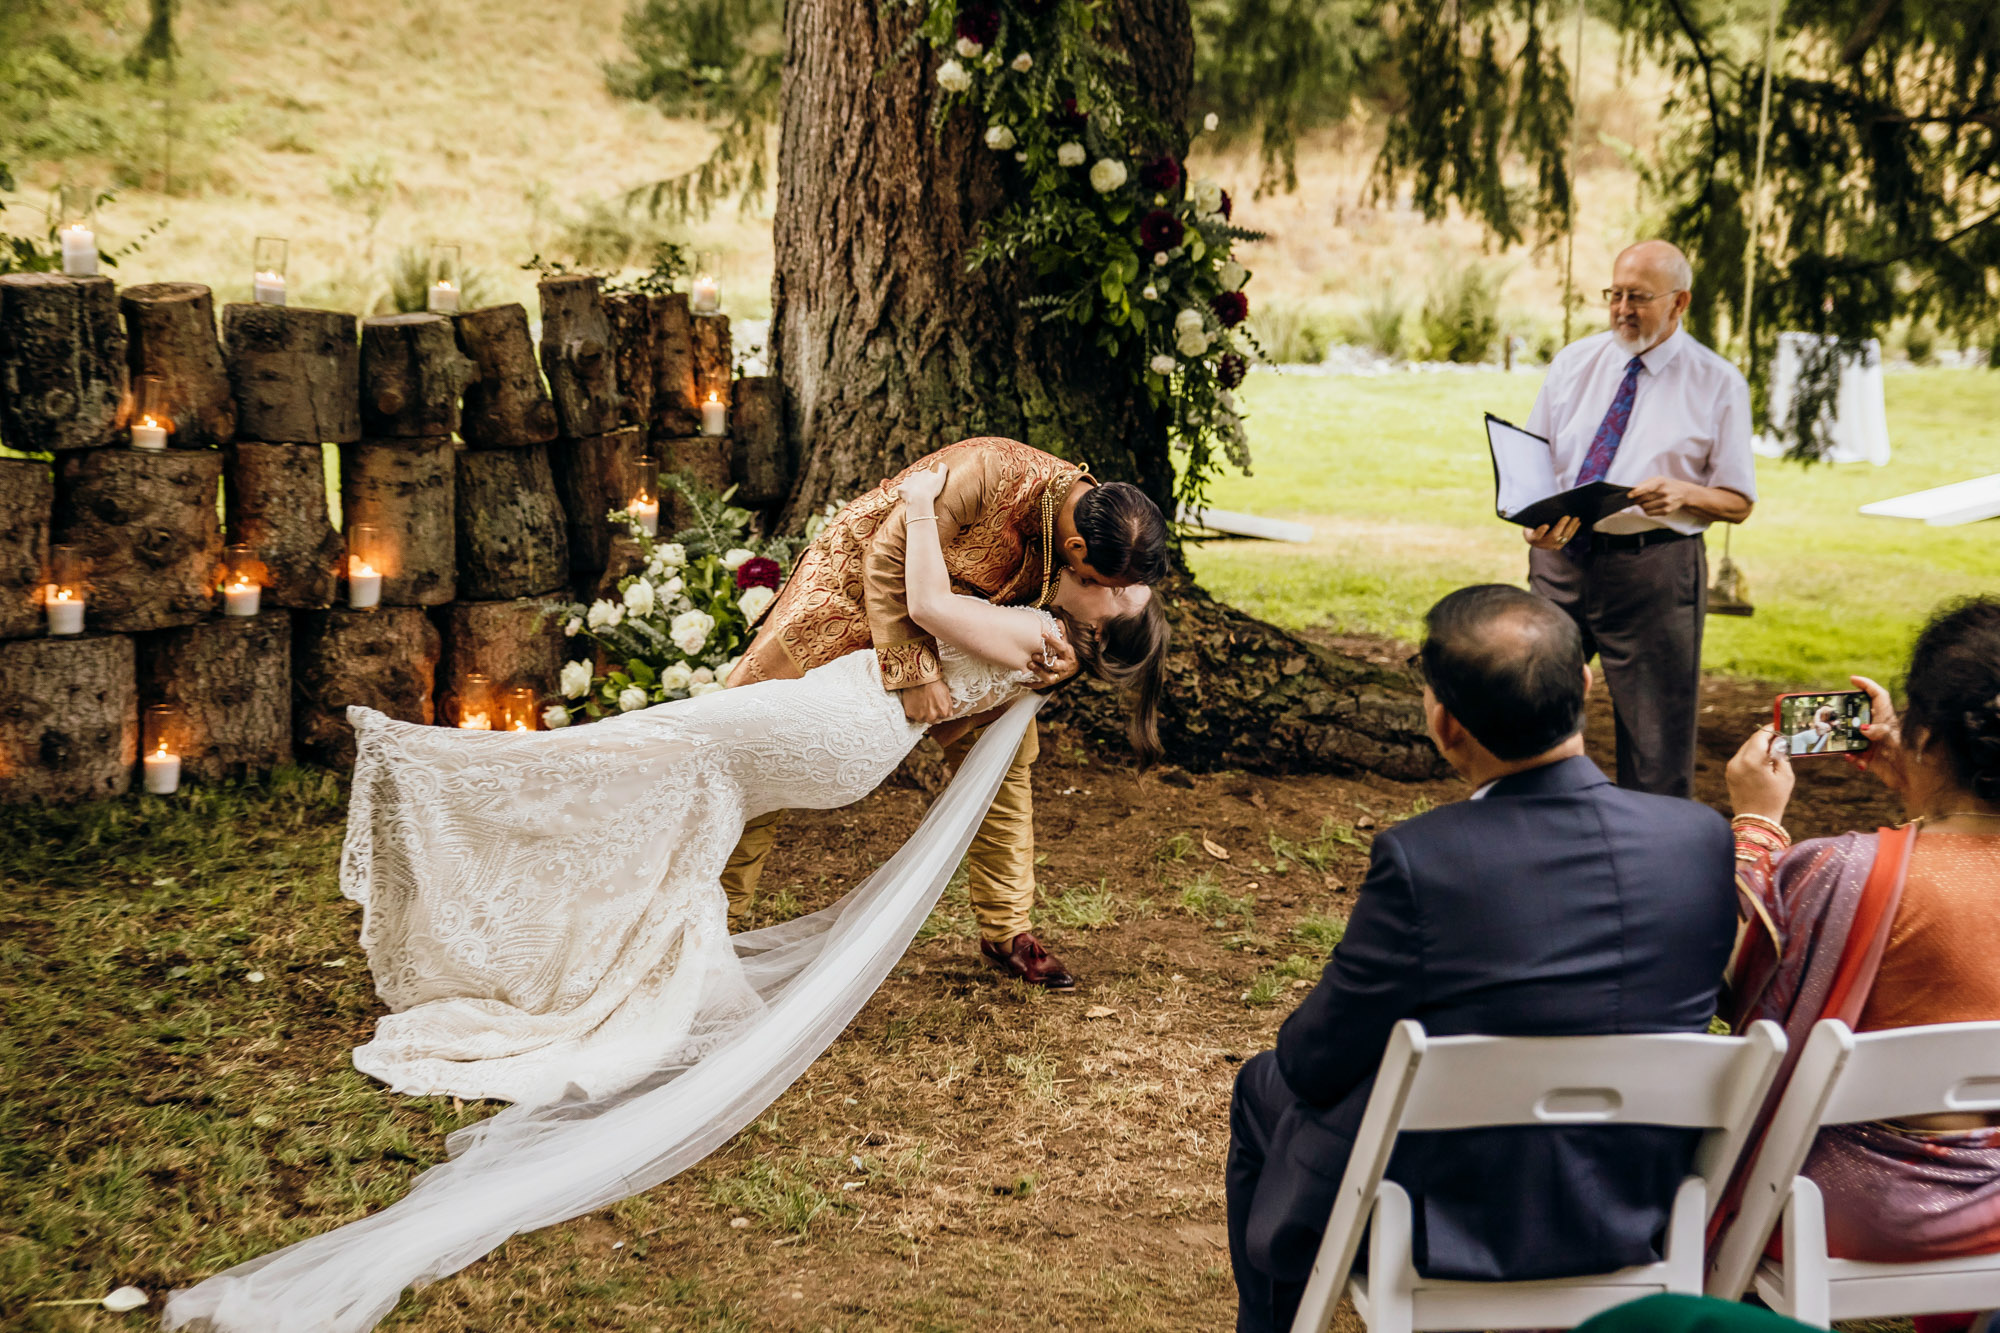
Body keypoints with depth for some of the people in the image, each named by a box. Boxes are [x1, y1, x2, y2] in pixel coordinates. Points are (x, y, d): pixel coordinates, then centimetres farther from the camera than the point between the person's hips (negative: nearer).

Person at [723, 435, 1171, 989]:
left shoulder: (1096, 516, -17)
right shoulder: (986, 474, -40)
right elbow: (889, 559, -30)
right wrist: (914, 670, -32)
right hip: (857, 575, -5)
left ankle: (1006, 931, 16)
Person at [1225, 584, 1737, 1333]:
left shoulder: (1420, 861, -26)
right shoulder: (1702, 838, -12)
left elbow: (1317, 1065, -14)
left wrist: (1301, 1052, 8)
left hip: (1445, 1227, -5)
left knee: (1265, 1088, 25)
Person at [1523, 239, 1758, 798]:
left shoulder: (1717, 385, 1)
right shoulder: (1573, 363, 10)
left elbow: (1739, 503, 2)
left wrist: (1685, 494, -20)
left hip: (1653, 570, -3)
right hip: (1560, 558, 3)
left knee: (1656, 744, 0)